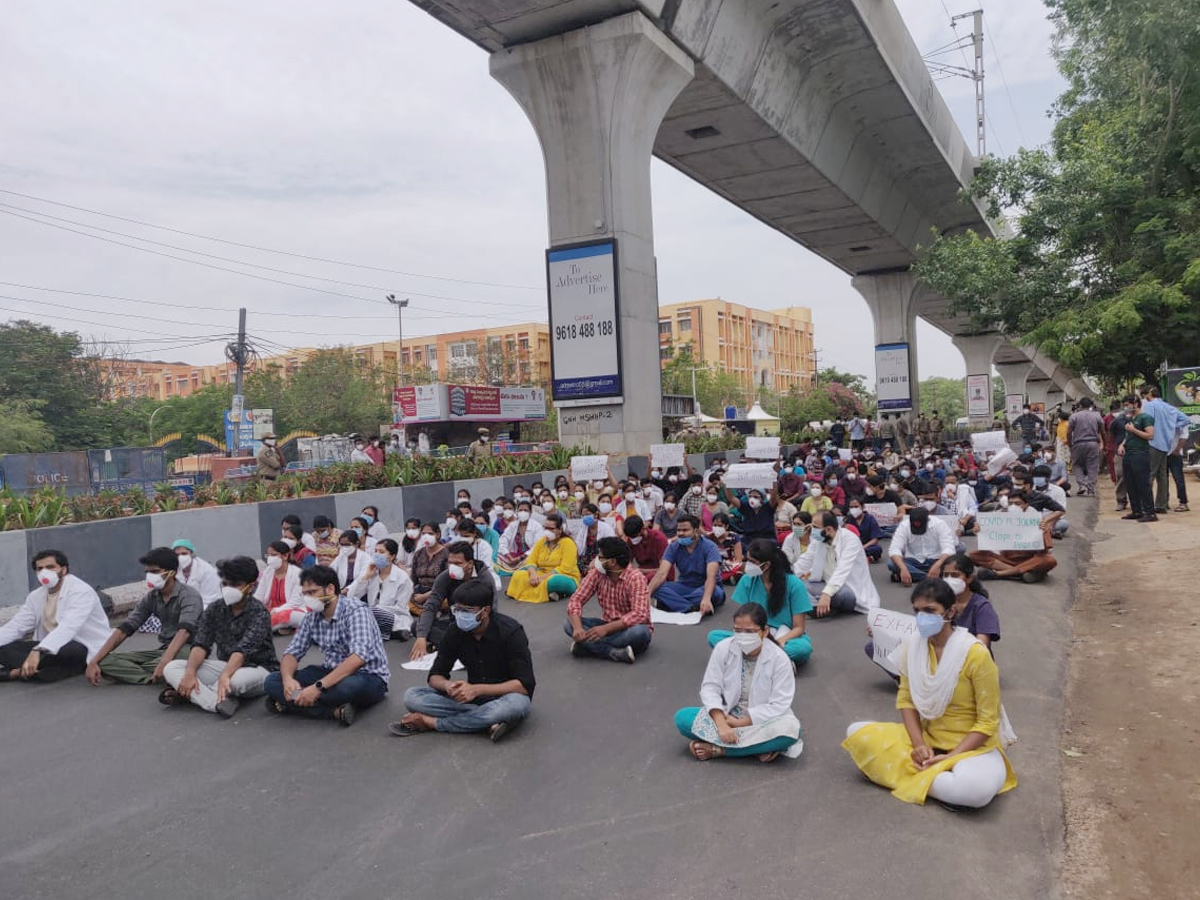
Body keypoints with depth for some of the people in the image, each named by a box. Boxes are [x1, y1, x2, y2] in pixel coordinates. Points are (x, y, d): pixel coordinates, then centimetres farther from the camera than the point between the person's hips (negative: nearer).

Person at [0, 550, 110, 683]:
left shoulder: (80, 591, -15)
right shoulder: (36, 596, 10)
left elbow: (68, 627, -30)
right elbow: (15, 626, 5)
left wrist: (37, 651, -44)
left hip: (87, 651, -7)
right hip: (51, 649, 7)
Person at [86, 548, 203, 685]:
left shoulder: (189, 595, -15)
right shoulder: (151, 597, 6)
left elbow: (184, 630, -31)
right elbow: (125, 628, 3)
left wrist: (164, 662, -46)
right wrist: (94, 661, -7)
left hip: (188, 650, -7)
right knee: (105, 661, -9)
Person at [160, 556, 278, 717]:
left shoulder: (259, 613, -15)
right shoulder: (215, 610, 2)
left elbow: (243, 650, -29)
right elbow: (200, 644, -8)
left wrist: (224, 676, -45)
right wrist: (190, 673, -26)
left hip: (259, 669, -6)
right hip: (225, 666, 6)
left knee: (236, 679, -40)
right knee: (171, 668, -11)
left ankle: (188, 694, -14)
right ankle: (217, 702, -31)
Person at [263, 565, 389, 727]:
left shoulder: (355, 610, -19)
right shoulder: (312, 617, 2)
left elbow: (358, 657, -32)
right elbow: (293, 652, 5)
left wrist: (318, 686, -38)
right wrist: (287, 678, -19)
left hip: (368, 676, -7)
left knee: (349, 685, -42)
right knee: (272, 681, -10)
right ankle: (336, 711, -24)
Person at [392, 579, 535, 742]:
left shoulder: (510, 631, -20)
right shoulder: (456, 630, -8)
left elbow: (525, 684, -24)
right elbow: (435, 676, -2)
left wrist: (477, 689, -31)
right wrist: (447, 685, -26)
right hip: (473, 695, 4)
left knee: (516, 705, -41)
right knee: (411, 696, -16)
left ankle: (430, 722, -25)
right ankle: (489, 721, -25)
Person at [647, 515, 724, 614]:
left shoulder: (709, 547, -18)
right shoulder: (674, 547, -8)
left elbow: (711, 576, -33)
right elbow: (662, 574, -20)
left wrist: (706, 599, -53)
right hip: (684, 586, 3)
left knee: (716, 592, -39)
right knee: (657, 588, -24)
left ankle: (673, 603, -27)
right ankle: (693, 608, -36)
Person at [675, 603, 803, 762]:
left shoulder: (779, 658, -14)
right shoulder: (723, 648, -10)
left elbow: (779, 706, -16)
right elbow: (710, 687, -11)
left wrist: (739, 722, -21)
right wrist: (722, 724, -27)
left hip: (761, 721, -2)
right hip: (726, 716, 2)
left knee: (790, 729, -34)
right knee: (682, 717, -22)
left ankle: (716, 749, -24)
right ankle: (759, 746, -24)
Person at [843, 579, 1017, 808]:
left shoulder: (976, 655, -20)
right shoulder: (913, 646, -5)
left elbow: (988, 722, -15)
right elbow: (906, 699, 1)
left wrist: (950, 757, -21)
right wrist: (918, 744, -15)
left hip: (971, 745, -5)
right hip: (925, 737, 5)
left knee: (977, 789, -38)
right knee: (856, 733, -11)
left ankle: (914, 778, -12)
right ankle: (932, 774, -10)